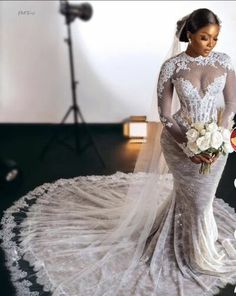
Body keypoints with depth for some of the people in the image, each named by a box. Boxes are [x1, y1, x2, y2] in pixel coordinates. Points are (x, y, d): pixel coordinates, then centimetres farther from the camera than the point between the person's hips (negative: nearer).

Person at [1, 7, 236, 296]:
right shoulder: (172, 65, -13)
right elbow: (165, 113, -12)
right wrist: (189, 148, -19)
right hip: (179, 142, -3)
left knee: (195, 197, 20)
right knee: (198, 201, 10)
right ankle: (204, 255, 39)